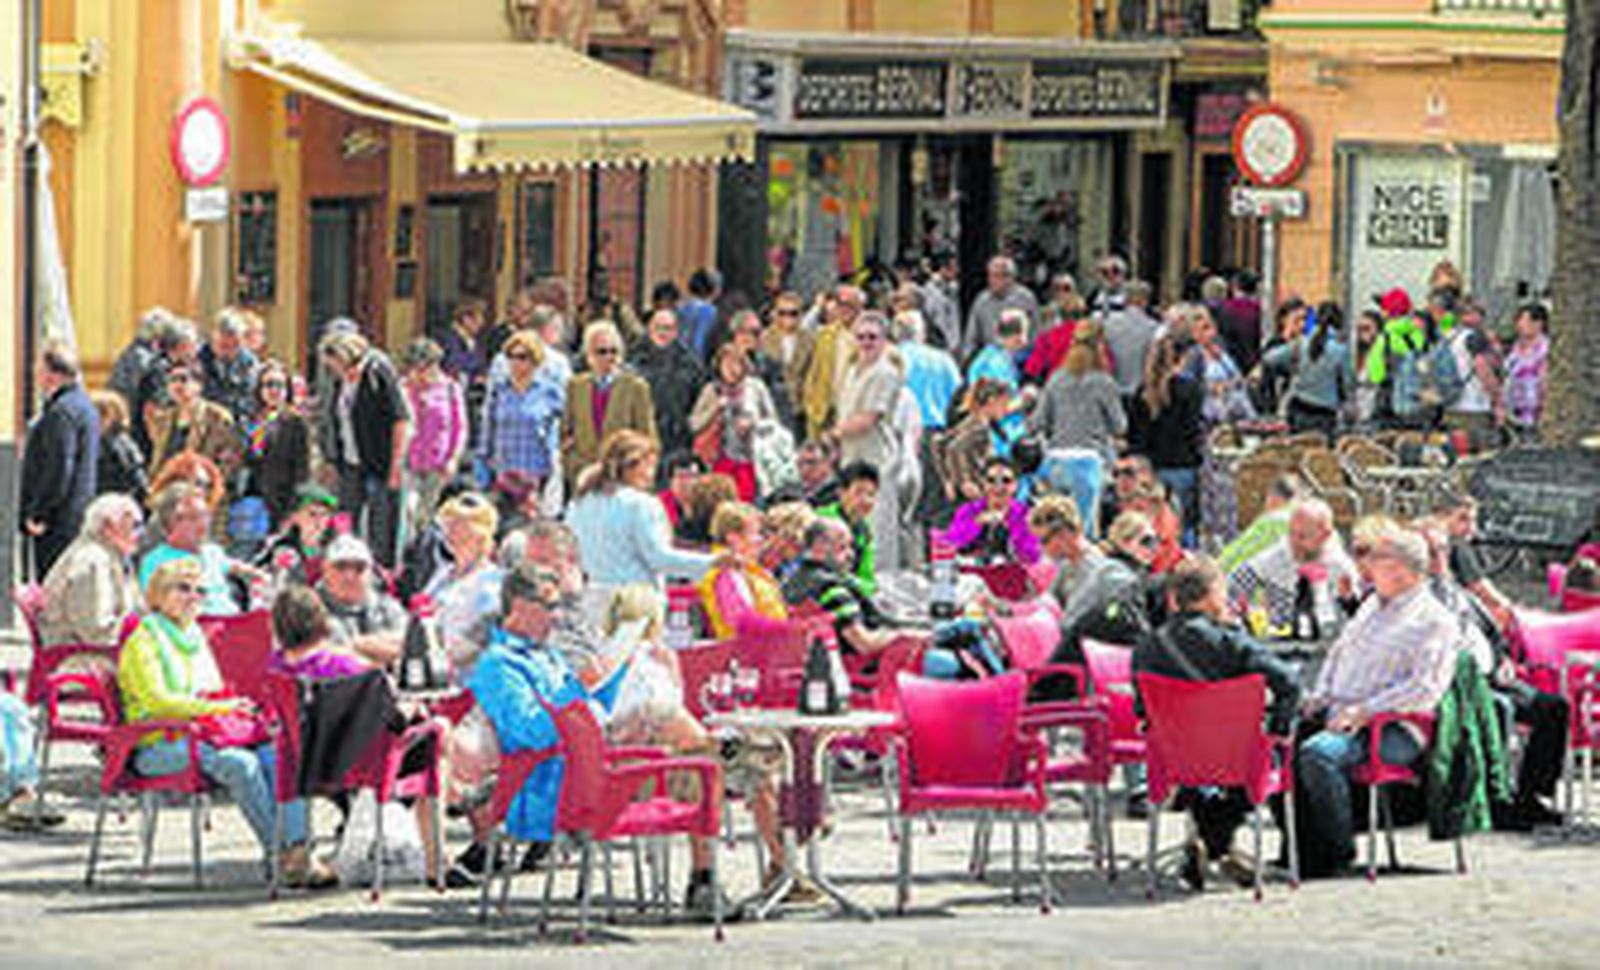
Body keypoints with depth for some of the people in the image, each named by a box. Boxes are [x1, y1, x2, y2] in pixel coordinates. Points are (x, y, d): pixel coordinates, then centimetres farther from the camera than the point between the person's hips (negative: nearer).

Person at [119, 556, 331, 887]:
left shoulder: (197, 638, 23)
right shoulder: (143, 642, -3)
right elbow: (156, 700, -15)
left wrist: (236, 707, 3)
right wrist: (217, 707, -22)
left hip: (205, 735, 7)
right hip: (160, 745, -7)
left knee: (279, 755, -20)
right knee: (241, 763, -33)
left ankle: (297, 846, -31)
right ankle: (283, 857, -29)